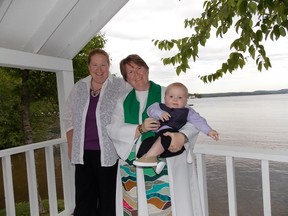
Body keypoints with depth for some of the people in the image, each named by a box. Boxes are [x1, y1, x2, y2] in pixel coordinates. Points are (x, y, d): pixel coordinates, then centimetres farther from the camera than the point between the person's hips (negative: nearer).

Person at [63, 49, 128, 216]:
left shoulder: (121, 86, -6)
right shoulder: (79, 87, 8)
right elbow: (70, 118, 14)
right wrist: (71, 147, 10)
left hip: (108, 153, -4)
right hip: (83, 153, 4)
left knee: (108, 201, 9)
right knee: (84, 201, 14)